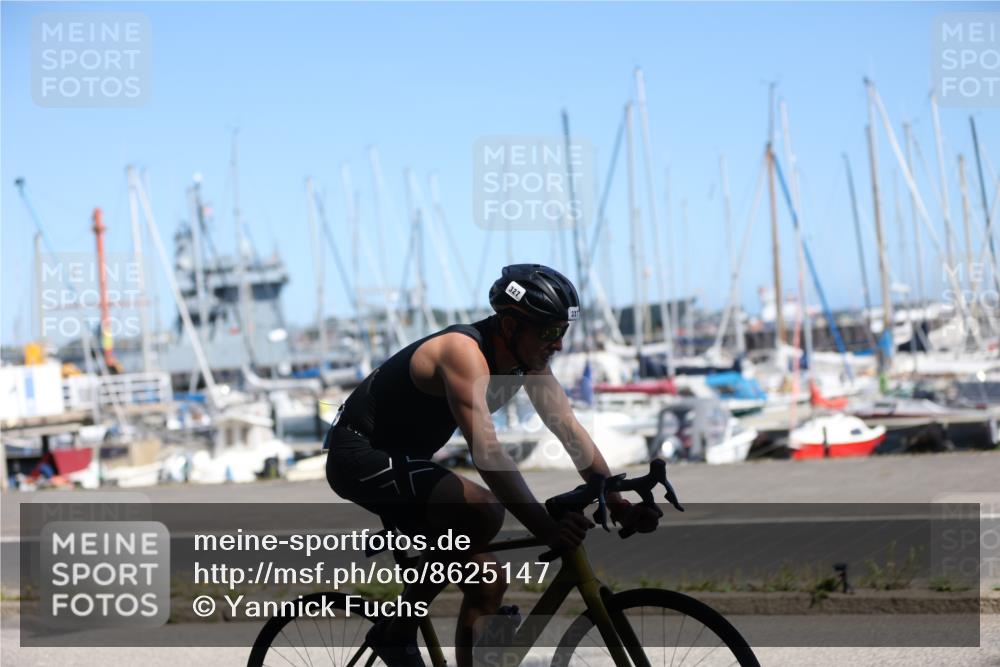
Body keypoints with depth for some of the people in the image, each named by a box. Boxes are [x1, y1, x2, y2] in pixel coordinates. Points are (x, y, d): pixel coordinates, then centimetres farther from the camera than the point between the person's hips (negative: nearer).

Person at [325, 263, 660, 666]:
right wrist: (544, 527, -44)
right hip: (359, 455, -9)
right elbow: (486, 452, -38)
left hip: (400, 458, 10)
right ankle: (397, 632, -16)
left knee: (487, 584, 3)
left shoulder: (528, 362, -2)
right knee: (483, 513, -30)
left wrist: (620, 506, -13)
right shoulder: (464, 351, -28)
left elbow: (570, 432, -2)